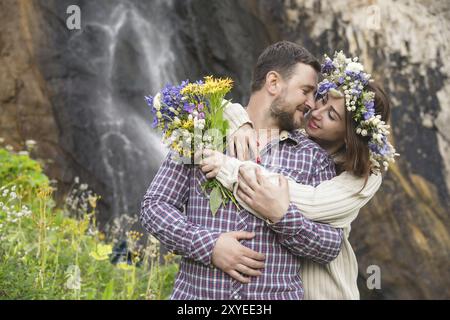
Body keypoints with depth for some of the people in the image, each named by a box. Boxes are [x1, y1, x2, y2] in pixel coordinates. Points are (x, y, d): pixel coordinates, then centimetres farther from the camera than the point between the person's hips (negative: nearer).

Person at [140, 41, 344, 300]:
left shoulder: (315, 158, 3)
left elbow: (331, 246, -1)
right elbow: (153, 206, -1)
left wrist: (282, 215, -17)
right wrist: (208, 244, -15)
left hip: (277, 294, 1)